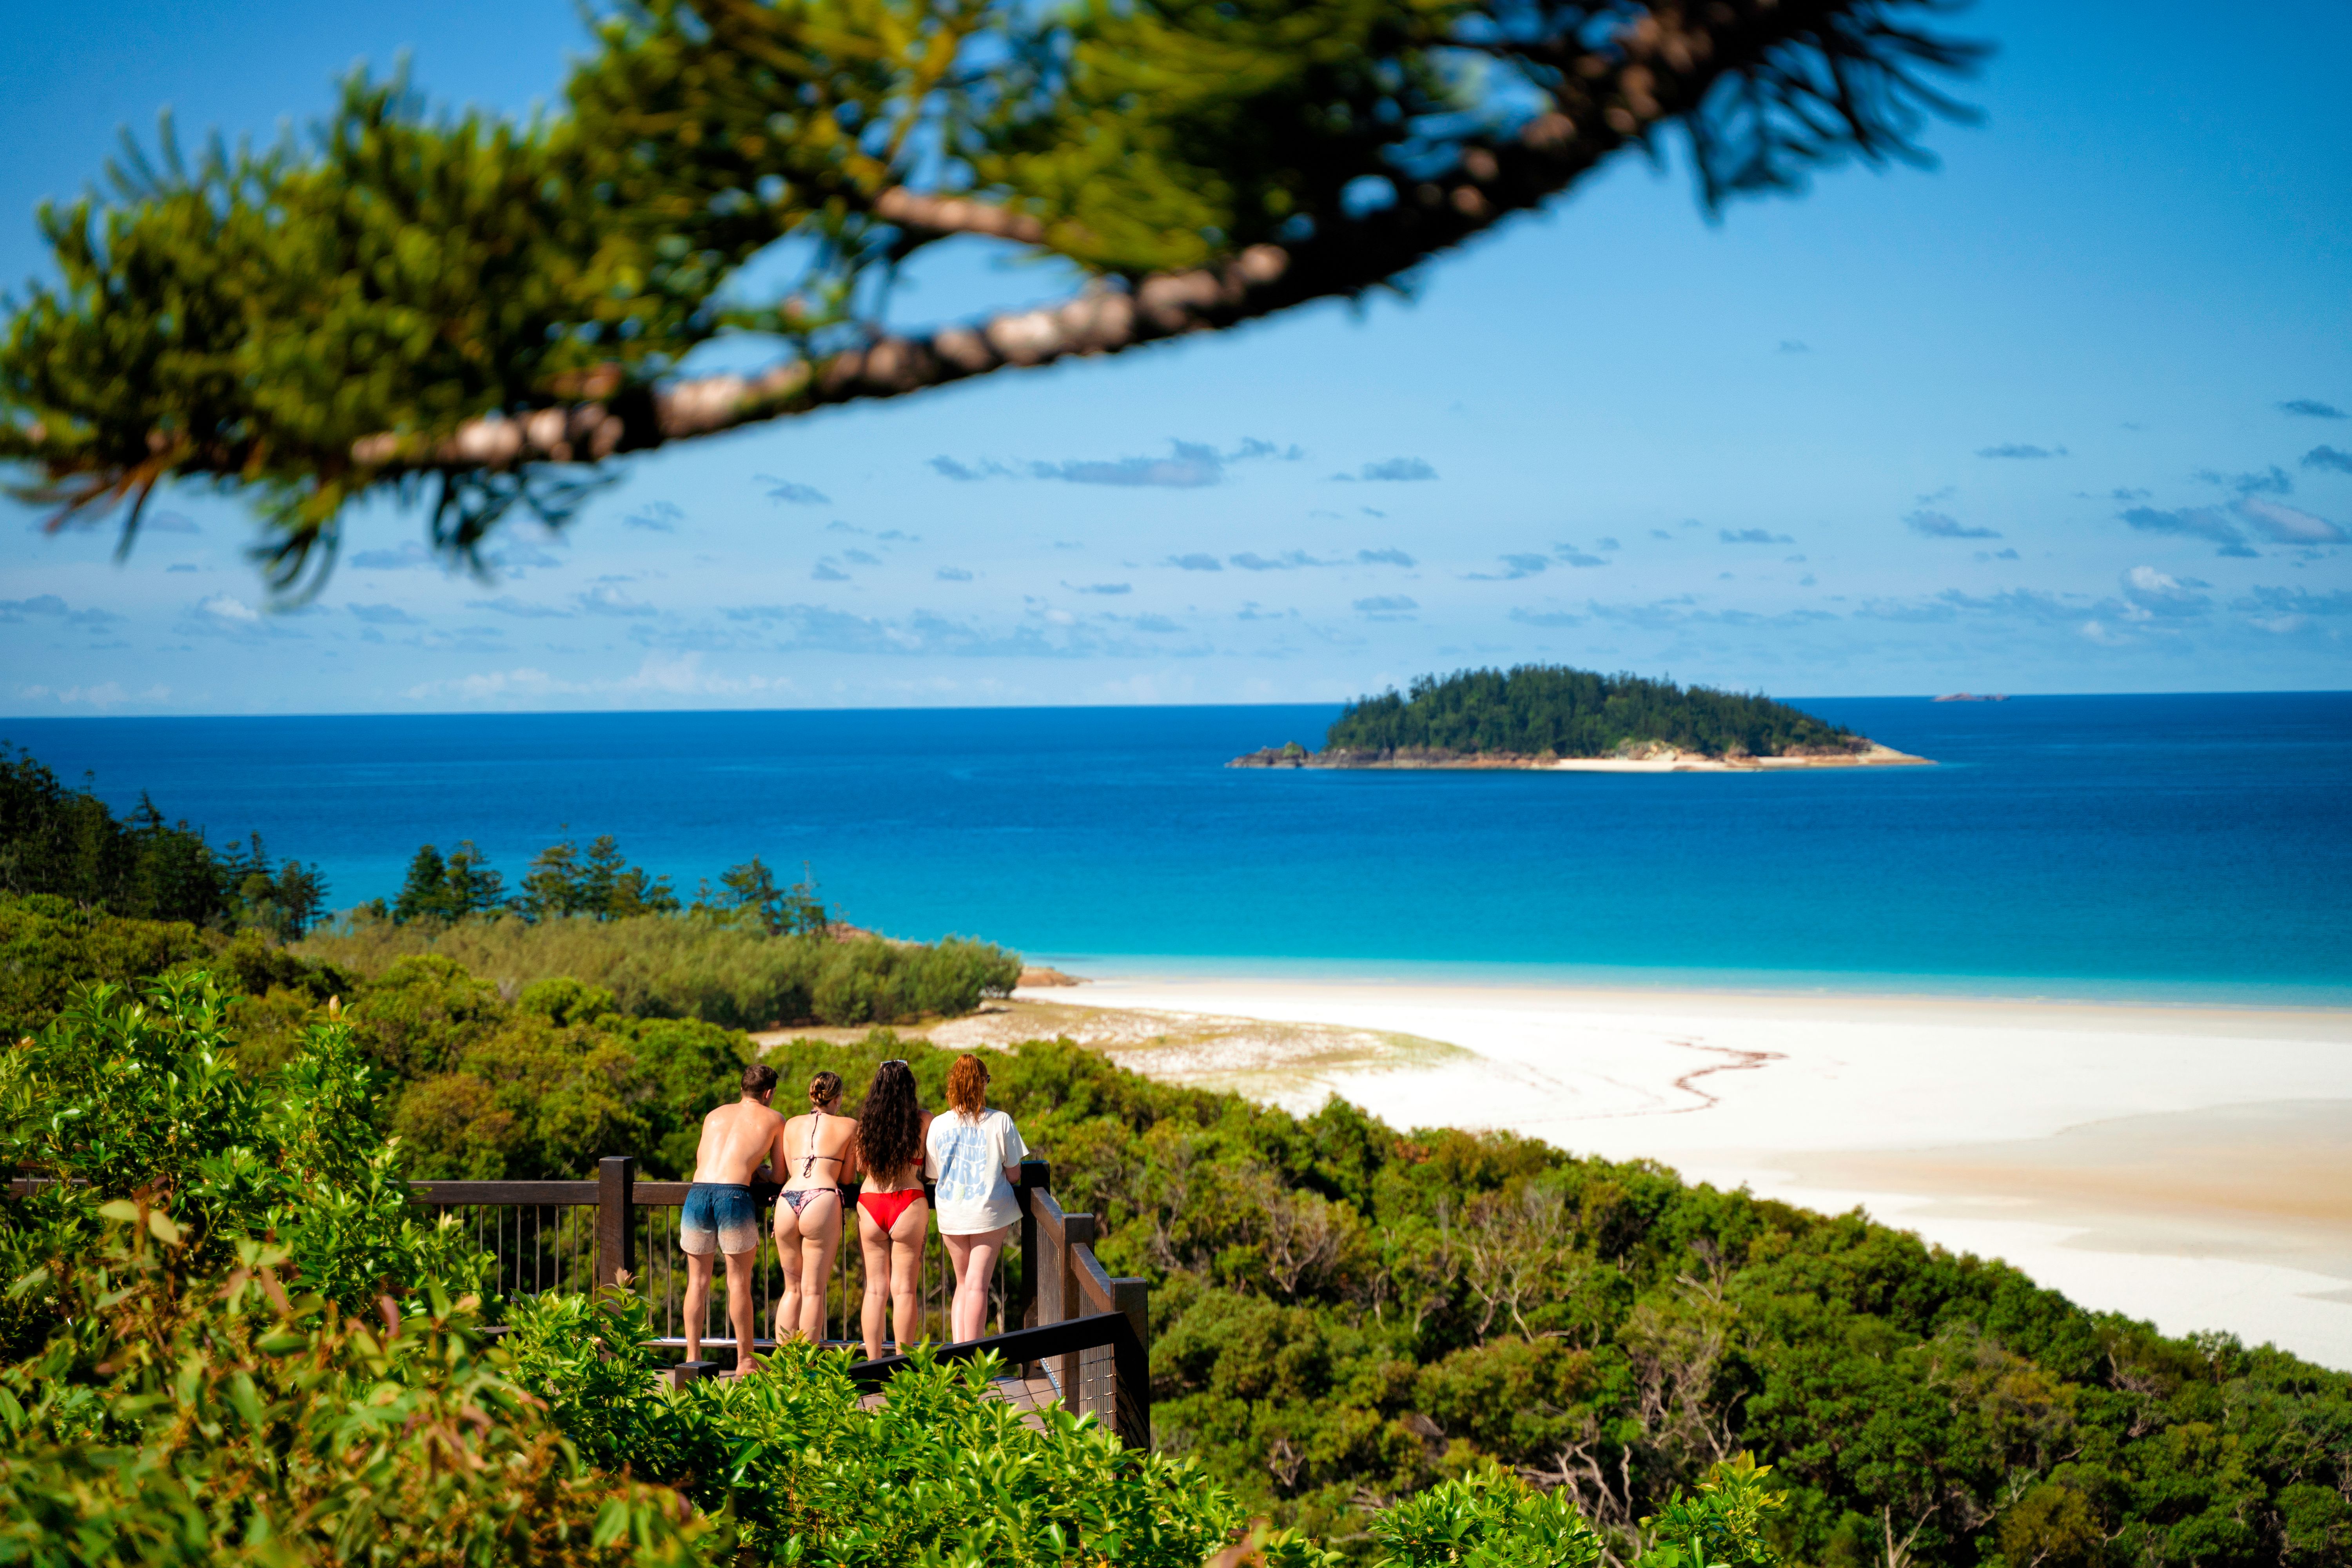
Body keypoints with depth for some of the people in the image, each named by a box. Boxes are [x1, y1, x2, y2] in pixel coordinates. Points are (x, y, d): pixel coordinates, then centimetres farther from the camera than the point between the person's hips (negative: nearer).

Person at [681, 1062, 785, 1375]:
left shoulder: (715, 1116, 25)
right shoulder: (773, 1120, 14)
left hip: (698, 1192, 3)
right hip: (735, 1195, -3)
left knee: (698, 1281, 12)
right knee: (739, 1282, 4)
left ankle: (693, 1356, 12)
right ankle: (745, 1359, 8)